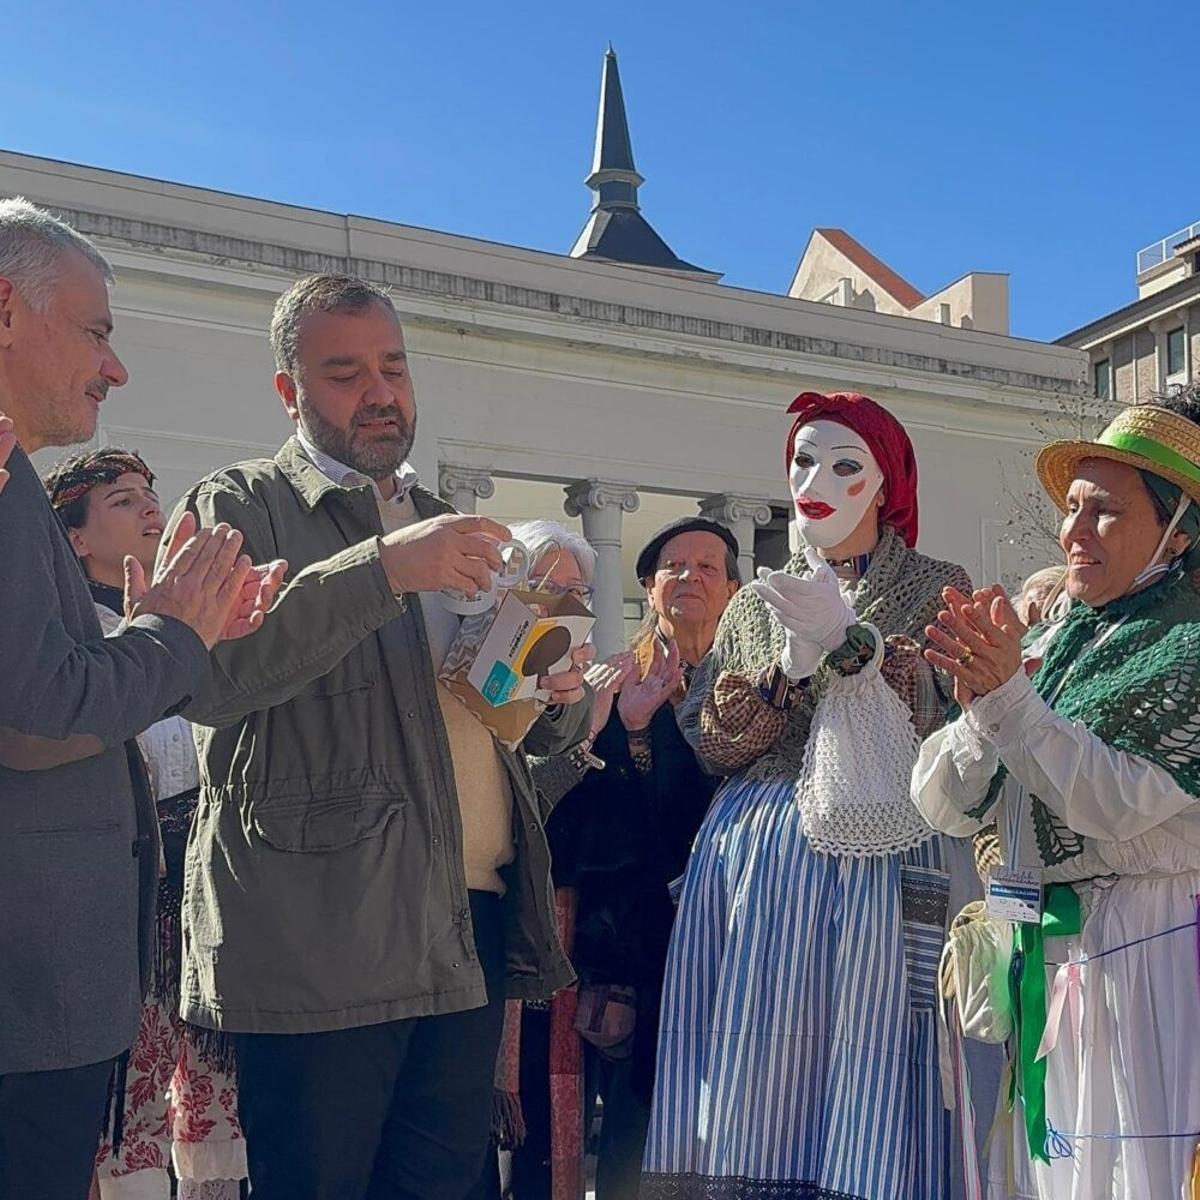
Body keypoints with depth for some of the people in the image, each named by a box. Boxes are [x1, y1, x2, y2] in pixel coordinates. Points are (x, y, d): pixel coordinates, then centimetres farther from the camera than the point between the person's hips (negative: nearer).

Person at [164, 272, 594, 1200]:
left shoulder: (449, 526, 21)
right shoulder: (238, 508, 3)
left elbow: (547, 734, 24)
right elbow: (207, 678, -17)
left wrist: (562, 695, 0)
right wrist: (383, 567, -23)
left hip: (472, 925, 6)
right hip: (321, 939, -5)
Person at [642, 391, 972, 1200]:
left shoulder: (935, 588, 8)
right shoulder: (757, 602, 18)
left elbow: (947, 724, -6)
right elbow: (707, 737, 8)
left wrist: (847, 637, -14)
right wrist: (791, 666, -9)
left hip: (872, 861, -3)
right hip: (751, 860, 3)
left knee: (855, 1076, -5)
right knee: (752, 1099, 1)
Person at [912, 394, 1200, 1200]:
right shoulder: (1046, 647, 9)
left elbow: (1121, 801, -18)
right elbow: (946, 808, 4)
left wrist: (1008, 696, -22)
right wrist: (976, 708, -14)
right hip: (1044, 959, 6)